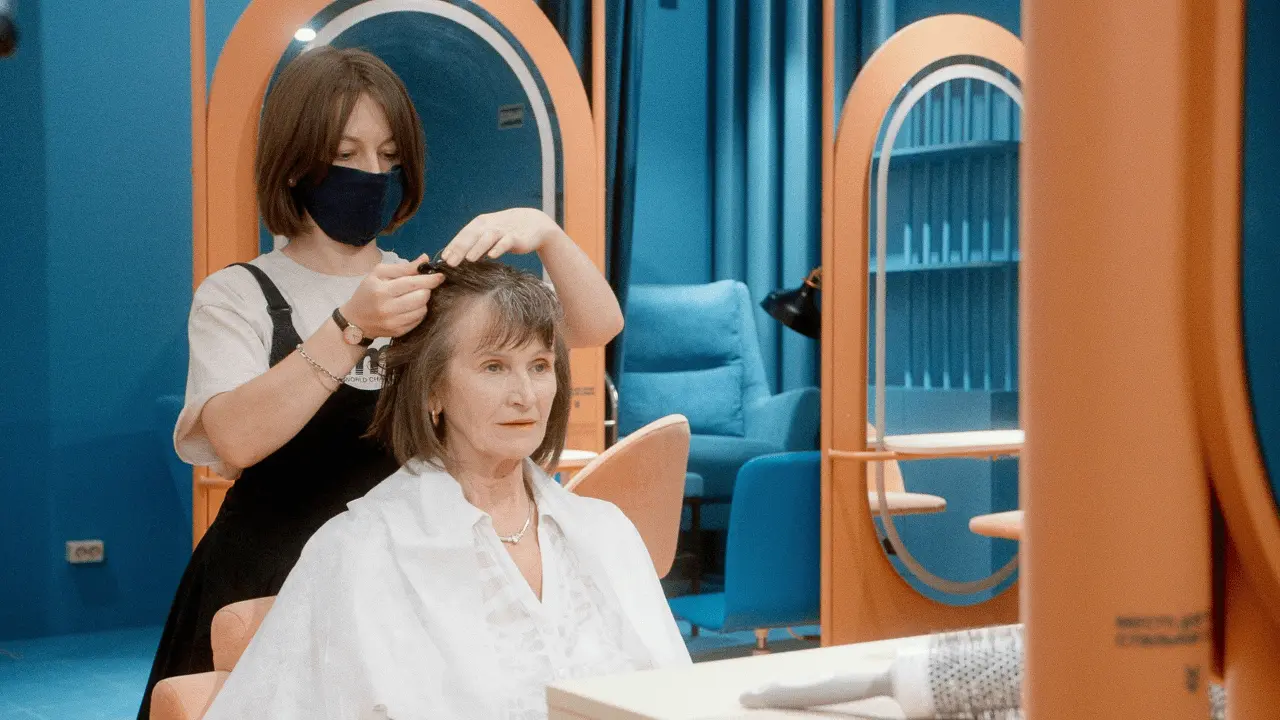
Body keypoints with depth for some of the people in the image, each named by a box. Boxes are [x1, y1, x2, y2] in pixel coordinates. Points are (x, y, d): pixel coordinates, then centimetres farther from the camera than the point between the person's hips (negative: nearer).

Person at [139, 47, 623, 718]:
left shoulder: (431, 286, 9)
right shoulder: (238, 297, 0)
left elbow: (598, 325, -2)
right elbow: (234, 441, -20)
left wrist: (545, 233, -20)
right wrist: (350, 329, -30)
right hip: (272, 593, -2)